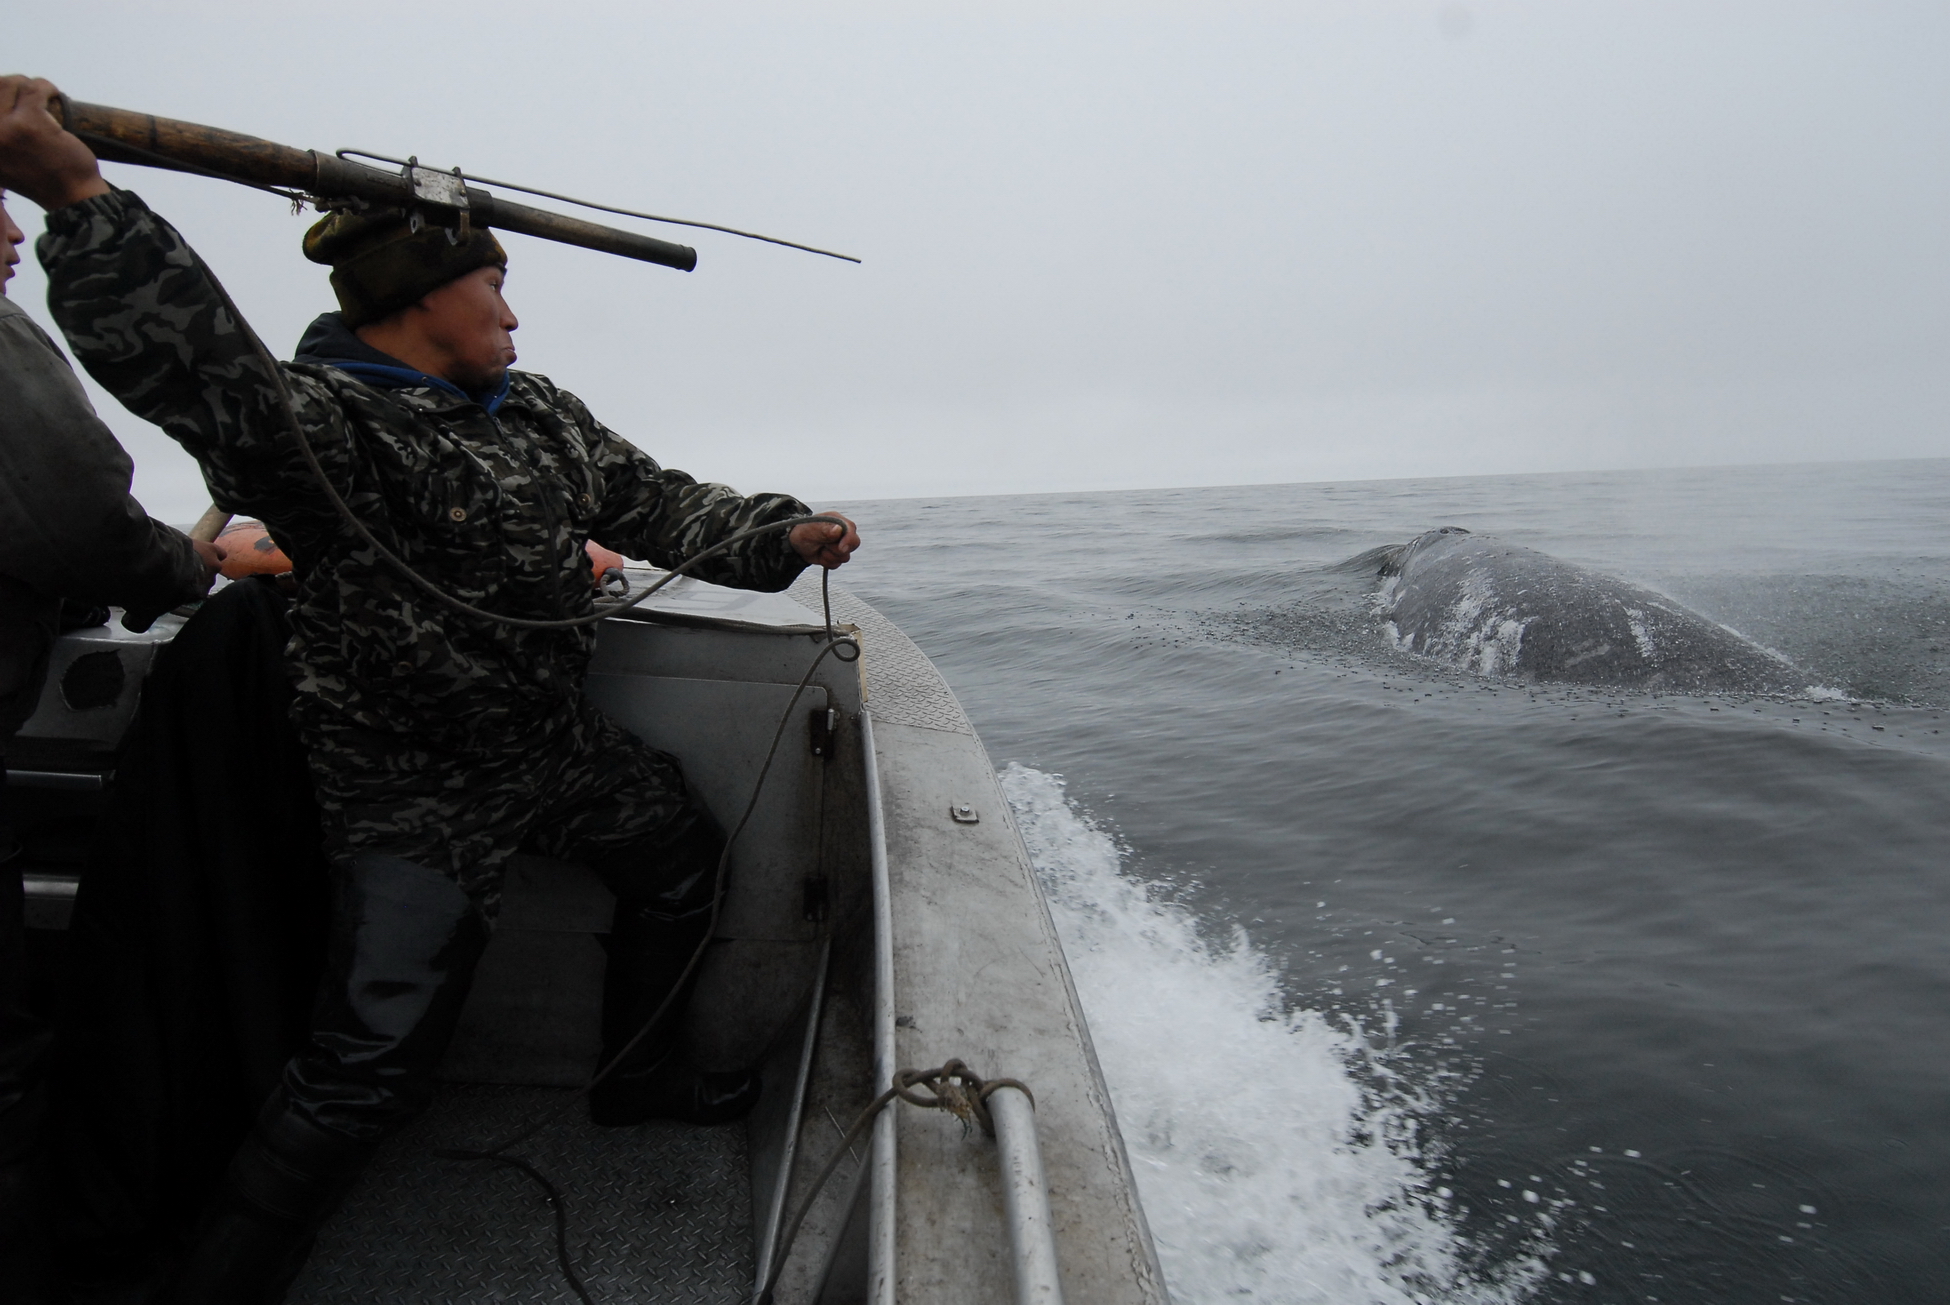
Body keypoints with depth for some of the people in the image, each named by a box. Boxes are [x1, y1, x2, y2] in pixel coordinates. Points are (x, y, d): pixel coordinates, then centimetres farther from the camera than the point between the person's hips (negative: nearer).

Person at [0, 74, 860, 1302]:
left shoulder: (540, 410, 5)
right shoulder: (317, 419, -20)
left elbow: (656, 502, 9)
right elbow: (192, 358, -40)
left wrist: (779, 536, -3)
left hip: (561, 740, 9)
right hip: (420, 788, -8)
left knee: (684, 860, 22)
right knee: (373, 1062, -7)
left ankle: (640, 1075, 44)